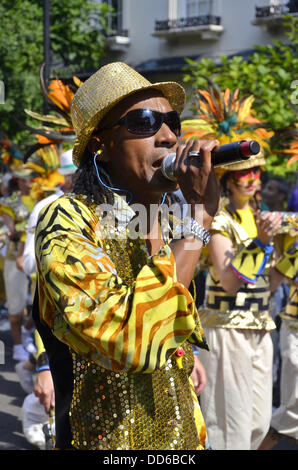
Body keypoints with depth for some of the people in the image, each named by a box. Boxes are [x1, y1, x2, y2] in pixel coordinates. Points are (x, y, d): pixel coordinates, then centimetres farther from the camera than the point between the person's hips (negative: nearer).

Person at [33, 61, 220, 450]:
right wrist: (201, 214, -27)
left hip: (181, 438, 7)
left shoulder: (164, 233, 7)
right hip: (108, 442, -7)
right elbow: (129, 336, -34)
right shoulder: (64, 221, -17)